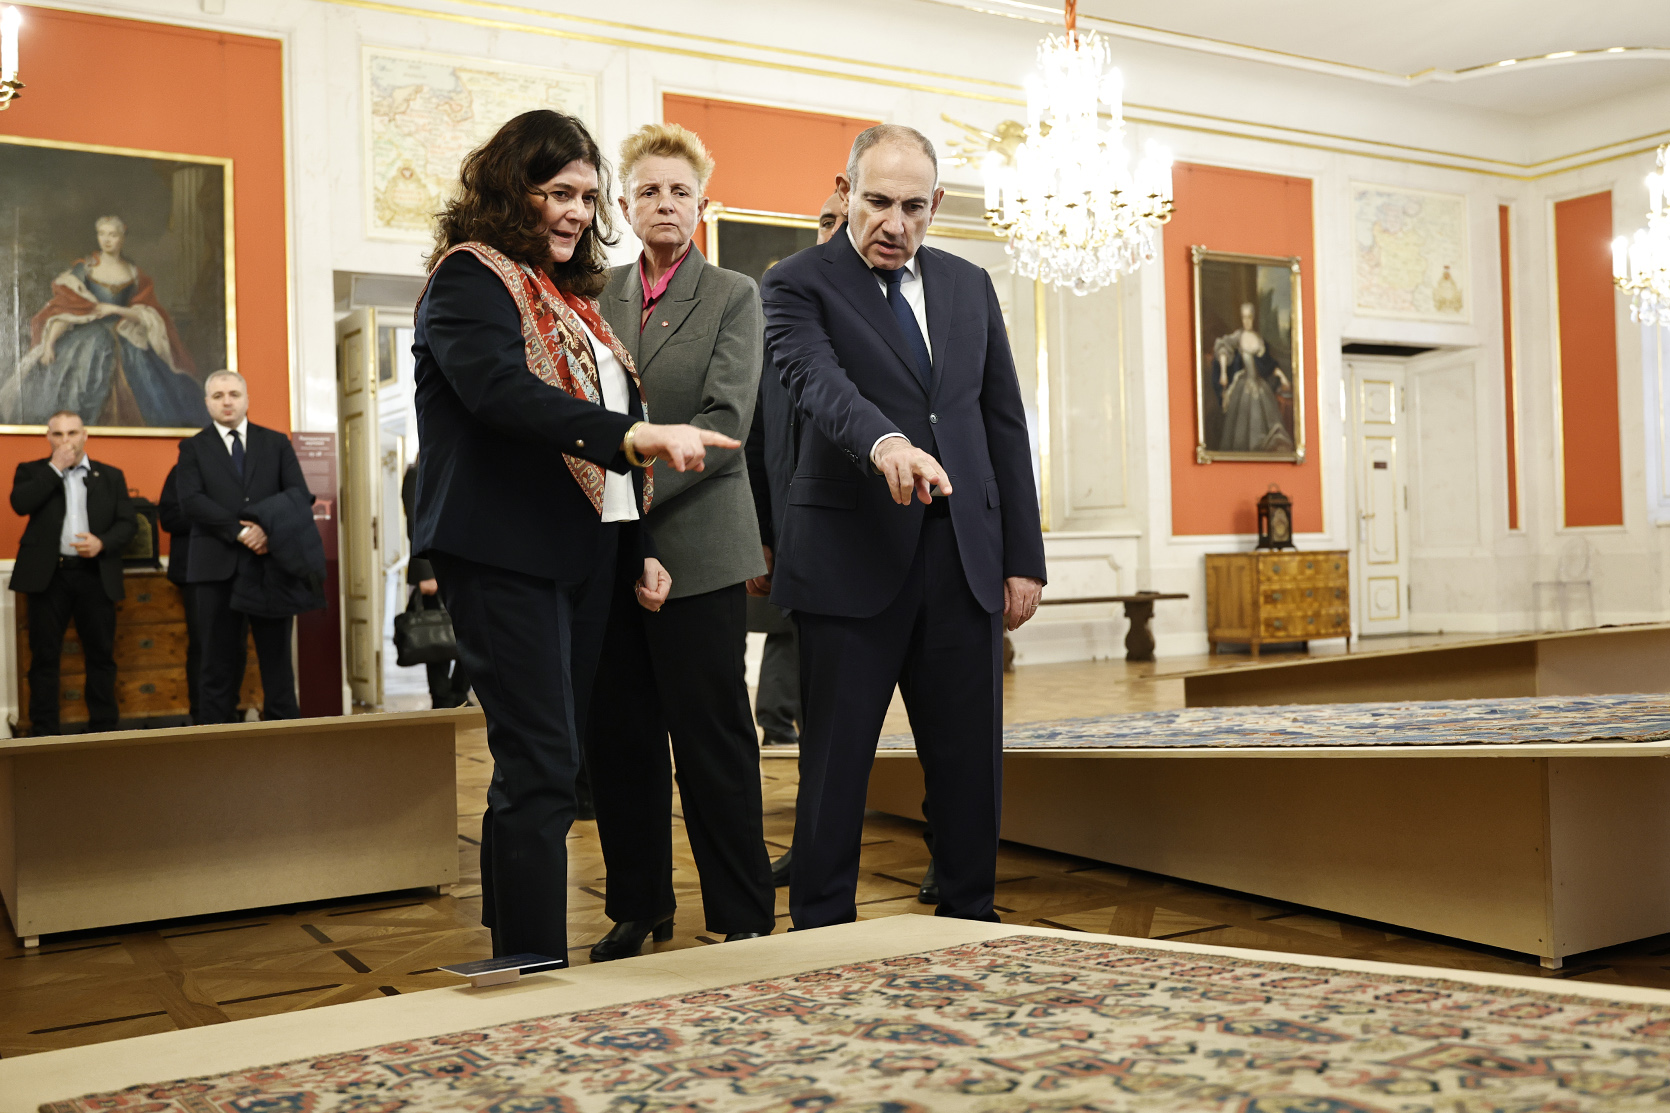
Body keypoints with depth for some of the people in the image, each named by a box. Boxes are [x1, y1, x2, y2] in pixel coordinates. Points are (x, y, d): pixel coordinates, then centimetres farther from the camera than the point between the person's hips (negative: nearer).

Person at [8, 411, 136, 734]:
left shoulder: (111, 476, 11)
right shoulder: (32, 471, 9)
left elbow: (128, 522, 5)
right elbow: (20, 503, -12)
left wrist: (102, 542, -13)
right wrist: (55, 468, -10)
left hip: (96, 576, 1)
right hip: (48, 575, -1)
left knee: (101, 655, 5)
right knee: (44, 656, 3)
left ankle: (104, 727, 14)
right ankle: (44, 730, 10)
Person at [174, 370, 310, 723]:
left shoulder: (276, 443, 13)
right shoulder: (193, 448, 10)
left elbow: (300, 494, 2)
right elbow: (192, 501, -4)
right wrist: (239, 531, -16)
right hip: (218, 566, -1)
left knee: (276, 654, 2)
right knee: (220, 658, 3)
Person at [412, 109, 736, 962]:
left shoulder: (571, 293, 20)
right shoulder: (470, 277, -5)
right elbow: (501, 391, -24)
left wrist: (638, 550, 16)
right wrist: (637, 435, -35)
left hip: (581, 556, 8)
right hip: (504, 554, -8)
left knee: (543, 772, 10)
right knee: (541, 771, -11)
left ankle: (514, 953, 20)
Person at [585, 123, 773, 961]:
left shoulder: (733, 296, 3)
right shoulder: (593, 296, 13)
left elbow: (724, 421, -8)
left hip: (695, 545, -3)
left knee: (713, 737, -1)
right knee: (618, 737, 8)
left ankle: (745, 919, 10)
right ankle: (637, 907, 22)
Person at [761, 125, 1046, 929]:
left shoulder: (969, 287, 15)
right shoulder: (800, 284, 0)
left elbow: (1004, 424, 15)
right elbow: (820, 383, -20)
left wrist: (1023, 557, 9)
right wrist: (884, 442, -41)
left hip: (963, 559, 4)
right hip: (852, 559, -4)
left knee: (970, 759, 8)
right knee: (835, 763, 2)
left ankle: (971, 922, 23)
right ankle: (822, 931, 15)